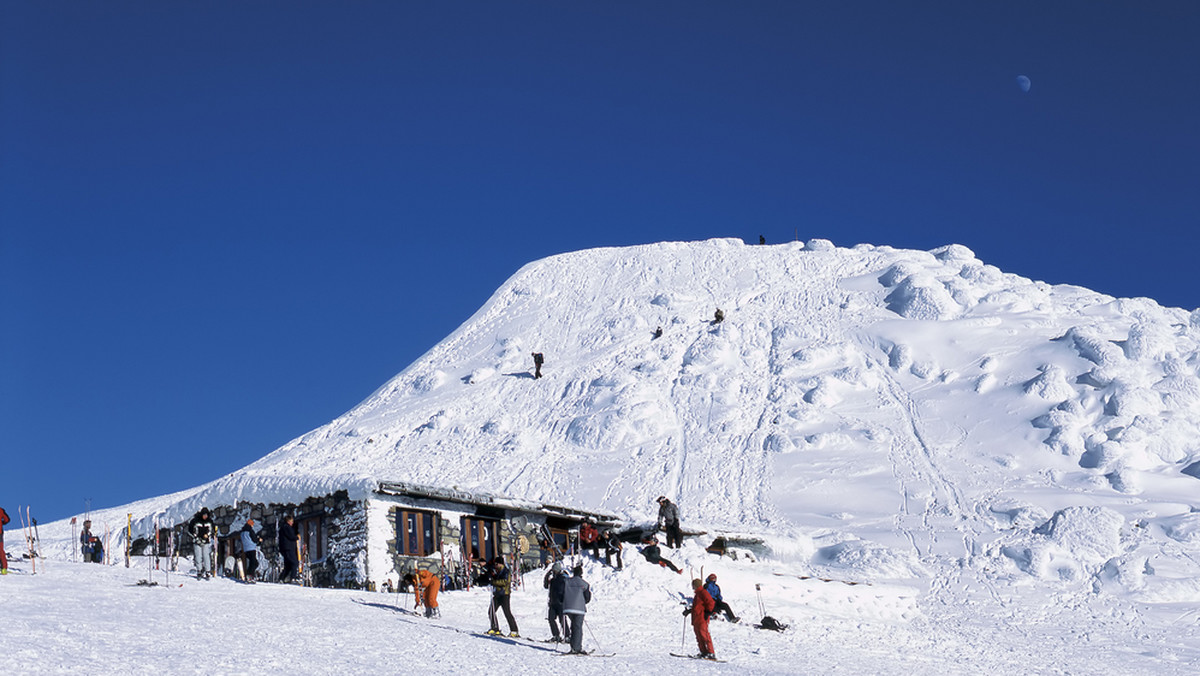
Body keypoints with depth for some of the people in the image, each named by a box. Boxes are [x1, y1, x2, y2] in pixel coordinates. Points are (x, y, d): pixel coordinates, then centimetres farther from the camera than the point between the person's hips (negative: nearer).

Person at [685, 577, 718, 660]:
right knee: (699, 636, 8)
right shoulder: (697, 594, 23)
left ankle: (711, 653, -16)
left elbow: (710, 602, -15)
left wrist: (708, 613, -17)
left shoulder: (703, 593, -8)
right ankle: (704, 652, 12)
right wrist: (689, 611, 26)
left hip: (702, 619, -10)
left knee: (704, 635, -14)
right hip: (696, 620, 10)